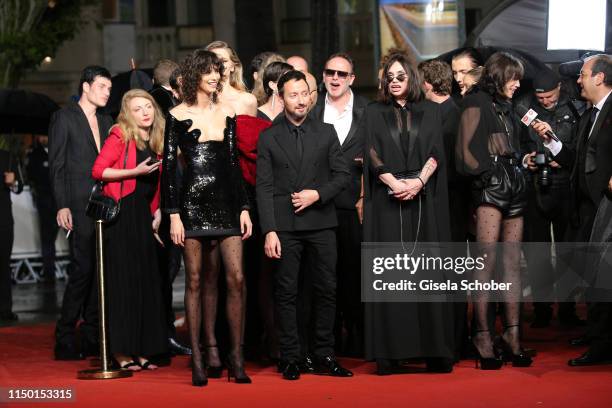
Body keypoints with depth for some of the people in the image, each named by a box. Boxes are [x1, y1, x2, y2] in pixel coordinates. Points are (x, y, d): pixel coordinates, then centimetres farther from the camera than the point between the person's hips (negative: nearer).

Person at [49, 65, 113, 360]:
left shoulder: (106, 121, 18)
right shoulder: (64, 118, 0)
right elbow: (57, 165, -4)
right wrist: (62, 206, -12)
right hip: (80, 206, -6)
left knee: (100, 270, 6)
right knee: (83, 269, -11)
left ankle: (91, 338, 12)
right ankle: (64, 340, -4)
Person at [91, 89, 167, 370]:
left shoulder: (156, 141, 14)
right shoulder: (120, 136, -6)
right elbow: (98, 170, -12)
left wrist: (157, 212, 10)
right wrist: (135, 171, -17)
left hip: (143, 215, 7)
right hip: (120, 213, -7)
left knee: (145, 280, 7)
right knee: (122, 279, -5)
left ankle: (140, 349, 13)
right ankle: (120, 350, 0)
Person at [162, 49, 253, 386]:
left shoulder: (227, 114, 13)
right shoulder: (178, 115, 2)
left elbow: (234, 162, 14)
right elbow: (168, 166, 0)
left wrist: (244, 208, 7)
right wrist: (173, 214, -8)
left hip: (226, 200, 3)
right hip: (193, 202, -3)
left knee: (236, 278, -6)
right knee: (195, 281, 0)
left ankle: (236, 356, 2)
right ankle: (197, 359, 6)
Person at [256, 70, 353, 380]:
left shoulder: (326, 132, 10)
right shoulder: (268, 138, 5)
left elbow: (342, 174, 8)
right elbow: (264, 188, 0)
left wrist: (318, 194, -9)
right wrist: (269, 231, -9)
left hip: (321, 223, 2)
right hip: (285, 225, -2)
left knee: (326, 290, 2)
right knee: (286, 293, -1)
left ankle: (324, 356, 10)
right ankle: (290, 358, 5)